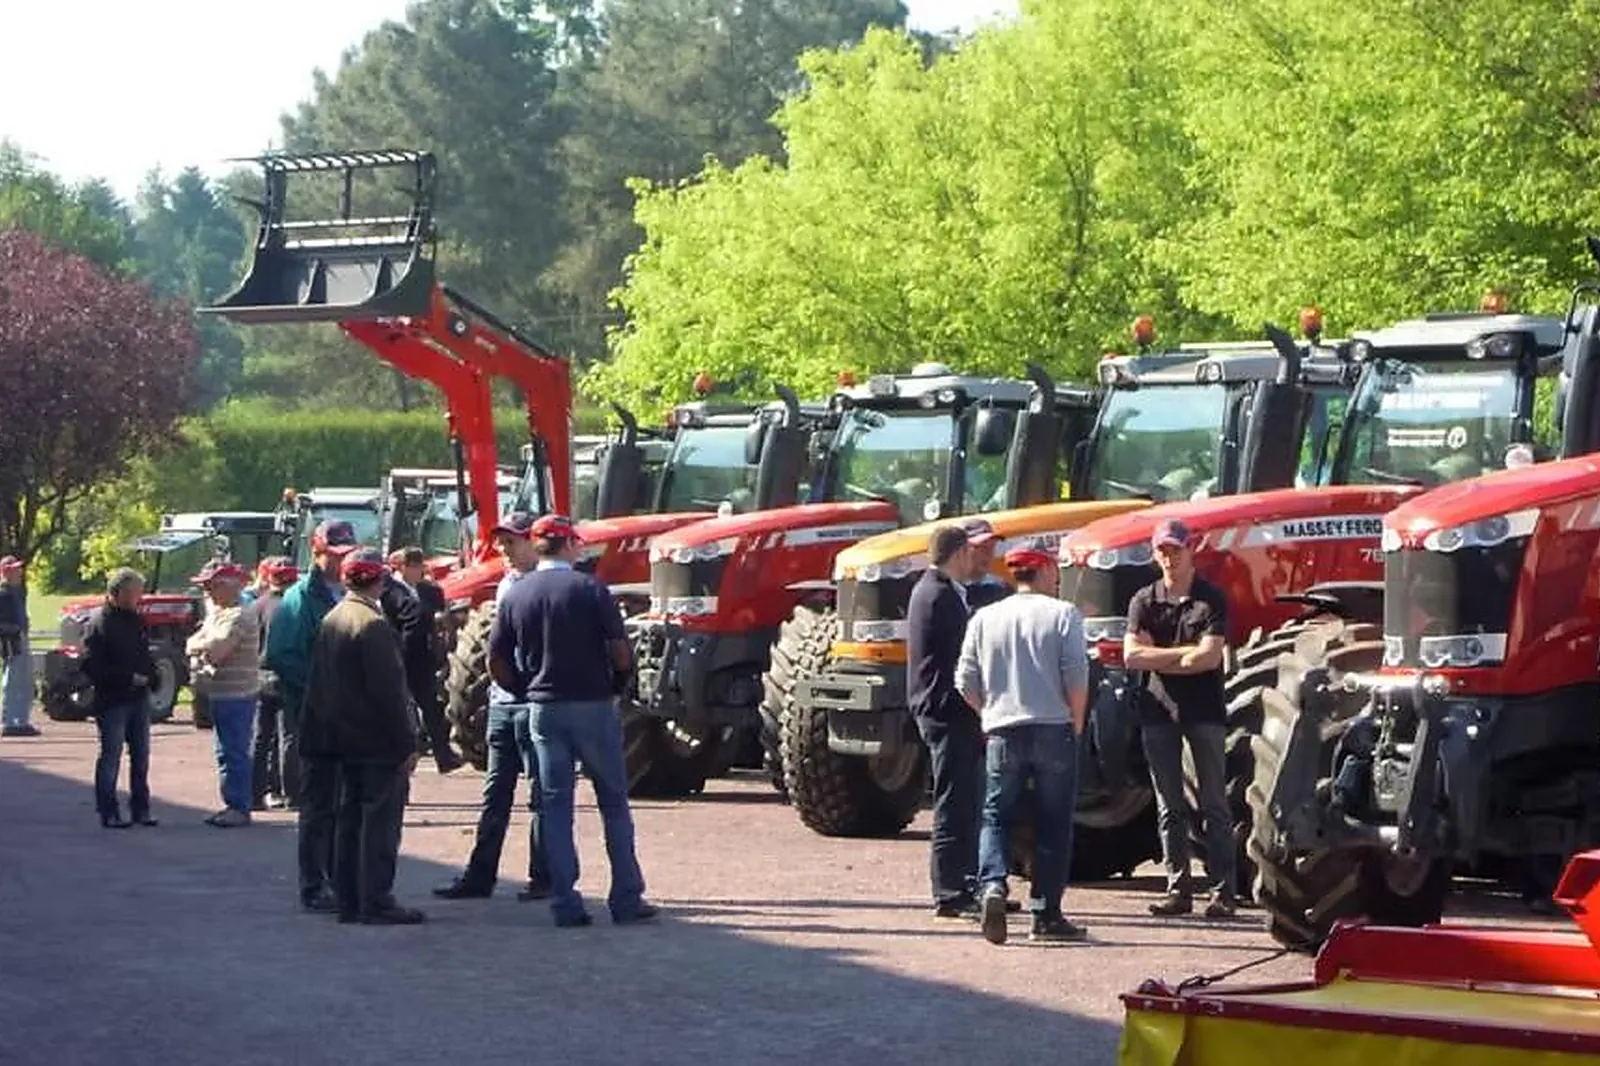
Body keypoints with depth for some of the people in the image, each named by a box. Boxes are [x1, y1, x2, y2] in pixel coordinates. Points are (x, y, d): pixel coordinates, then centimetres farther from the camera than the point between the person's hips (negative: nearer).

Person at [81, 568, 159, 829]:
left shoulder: (135, 620, 13)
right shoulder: (99, 623, -12)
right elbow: (91, 666, -17)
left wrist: (149, 673, 1)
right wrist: (128, 677, -20)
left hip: (138, 698, 7)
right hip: (112, 700, -7)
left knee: (141, 755, 11)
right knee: (111, 756, -2)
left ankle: (140, 809, 20)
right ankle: (108, 813, 4)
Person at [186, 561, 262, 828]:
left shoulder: (239, 616, -15)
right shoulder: (216, 614, 17)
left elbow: (216, 650, -23)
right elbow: (194, 642, 15)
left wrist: (195, 648, -3)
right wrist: (198, 655, -8)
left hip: (236, 695, -10)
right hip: (220, 694, 10)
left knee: (235, 753, -6)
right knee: (225, 753, 14)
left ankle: (239, 807, -2)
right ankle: (232, 804, 21)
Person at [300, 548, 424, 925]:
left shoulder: (330, 621, 9)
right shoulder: (374, 625, -18)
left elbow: (317, 685, 14)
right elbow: (389, 691, -19)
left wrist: (317, 740, 18)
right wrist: (407, 744, -15)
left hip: (345, 740, 9)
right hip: (378, 743, -9)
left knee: (350, 819, 13)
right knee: (380, 822, -5)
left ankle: (348, 900, 17)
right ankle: (376, 903, -5)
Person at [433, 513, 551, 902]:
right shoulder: (505, 585, 18)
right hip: (502, 700, 8)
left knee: (541, 794, -1)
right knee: (495, 796, 9)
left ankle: (543, 876, 3)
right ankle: (479, 876, 12)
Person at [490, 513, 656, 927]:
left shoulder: (515, 595, 2)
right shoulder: (590, 589, -9)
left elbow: (497, 663, 2)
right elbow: (620, 652, -13)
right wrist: (615, 685, 5)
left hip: (544, 710, 3)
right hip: (593, 706, -3)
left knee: (555, 805, 7)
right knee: (613, 802, 7)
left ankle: (566, 904, 3)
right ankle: (626, 900, 7)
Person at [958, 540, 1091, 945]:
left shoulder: (985, 618, 6)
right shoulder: (1063, 614, -3)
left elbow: (967, 682, 5)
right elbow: (1076, 676, -10)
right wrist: (1077, 722, 3)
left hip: (1002, 731, 2)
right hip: (1053, 729, -2)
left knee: (996, 816, 10)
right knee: (1053, 824, 6)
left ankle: (993, 885, -15)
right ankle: (1046, 914, 6)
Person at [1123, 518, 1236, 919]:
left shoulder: (1211, 599, 0)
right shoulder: (1144, 600, 7)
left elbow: (1210, 657, -12)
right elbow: (1132, 655, -5)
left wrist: (1159, 657, -7)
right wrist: (1186, 652, -9)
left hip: (1204, 710, -3)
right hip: (1159, 710, 3)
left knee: (1214, 804, -2)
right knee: (1169, 807, 5)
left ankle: (1223, 889, -2)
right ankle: (1178, 888, 9)